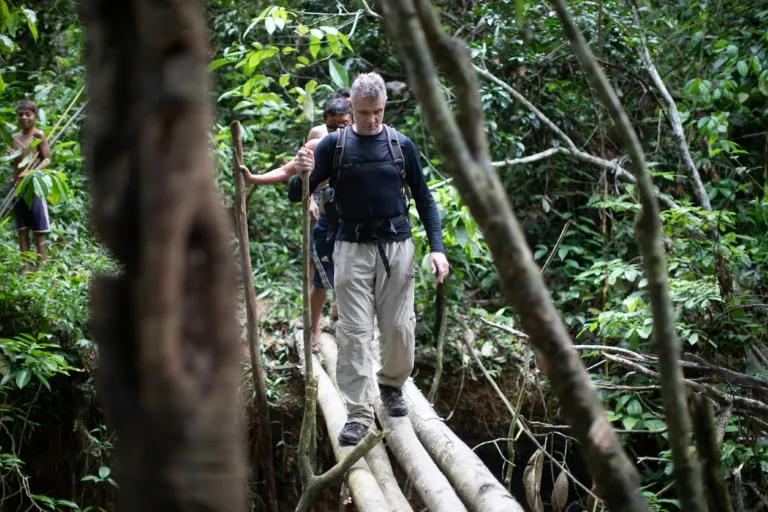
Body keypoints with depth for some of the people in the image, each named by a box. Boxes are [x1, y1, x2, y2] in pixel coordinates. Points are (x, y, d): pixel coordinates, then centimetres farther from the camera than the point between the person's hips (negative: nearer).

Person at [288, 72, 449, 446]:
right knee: (354, 332, -5)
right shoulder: (333, 145, 0)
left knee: (399, 327, 5)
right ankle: (359, 414, -2)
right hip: (353, 247, -1)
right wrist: (301, 174, -25)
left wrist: (437, 248, 0)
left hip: (397, 245, 1)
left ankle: (392, 385, 32)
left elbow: (423, 198, 10)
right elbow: (296, 195, -1)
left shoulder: (402, 146, 3)